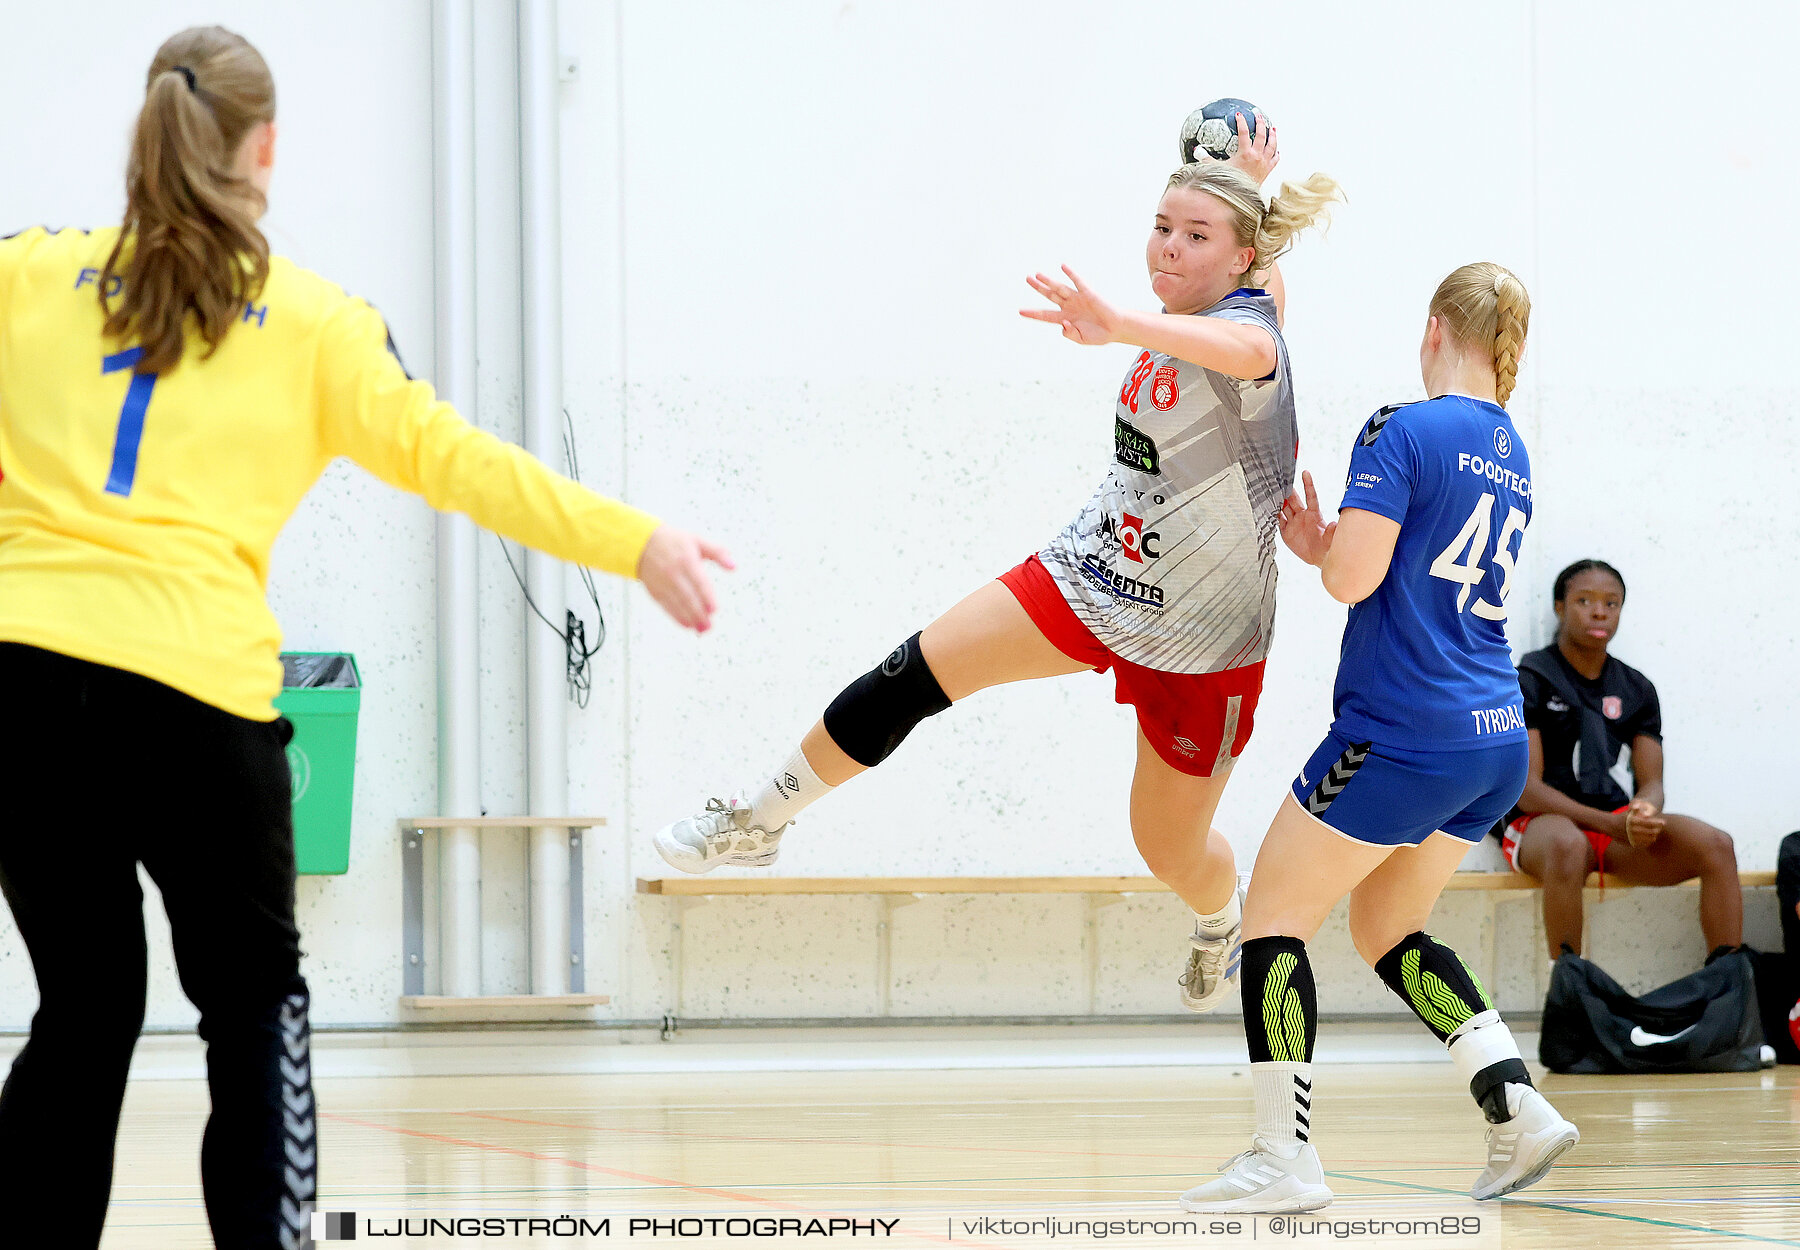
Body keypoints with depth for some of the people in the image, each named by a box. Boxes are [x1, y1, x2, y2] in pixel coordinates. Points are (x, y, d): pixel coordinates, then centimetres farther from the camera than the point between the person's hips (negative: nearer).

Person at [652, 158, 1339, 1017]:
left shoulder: (1247, 320, -26)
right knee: (919, 672, -11)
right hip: (1089, 578, 6)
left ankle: (1222, 921, 46)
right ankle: (759, 820, 5)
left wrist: (1119, 327, -73)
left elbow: (1244, 349, -54)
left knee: (1170, 848, 8)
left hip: (1201, 639, -6)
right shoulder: (1173, 325, -2)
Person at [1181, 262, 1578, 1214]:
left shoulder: (1402, 431, -11)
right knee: (1387, 928, 22)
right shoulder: (1512, 457, 14)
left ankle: (1284, 1155, -5)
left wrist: (1322, 548, 4)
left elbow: (1353, 576, -17)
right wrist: (1327, 549, 22)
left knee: (1274, 916, 3)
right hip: (1495, 741, 8)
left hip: (1401, 733, -8)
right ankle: (1518, 1107, 8)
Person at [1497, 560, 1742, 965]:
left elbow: (1651, 783, 10)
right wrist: (1611, 825, -22)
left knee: (1716, 845, -22)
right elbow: (1527, 788, -8)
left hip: (1622, 822, 5)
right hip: (1544, 823, -5)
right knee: (1566, 846, -42)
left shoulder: (1636, 689, 16)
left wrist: (1645, 812, -18)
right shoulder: (1530, 682, 1)